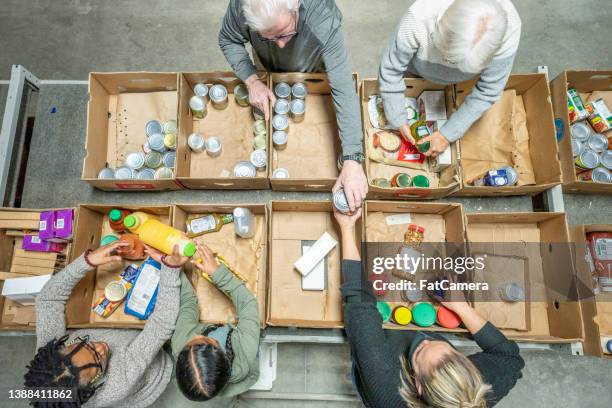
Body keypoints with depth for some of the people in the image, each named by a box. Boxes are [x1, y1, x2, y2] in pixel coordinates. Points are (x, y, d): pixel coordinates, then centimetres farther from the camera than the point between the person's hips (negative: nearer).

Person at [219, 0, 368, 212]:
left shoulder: (324, 21, -47)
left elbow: (344, 91, -48)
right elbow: (228, 40, -17)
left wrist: (352, 161, -55)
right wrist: (252, 81, -34)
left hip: (316, 75, -2)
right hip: (272, 75, 2)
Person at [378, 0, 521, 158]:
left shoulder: (509, 30, -39)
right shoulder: (418, 20, -45)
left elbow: (488, 91, -28)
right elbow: (390, 70, -31)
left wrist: (447, 134, -28)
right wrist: (399, 121, -29)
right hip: (417, 73, 0)